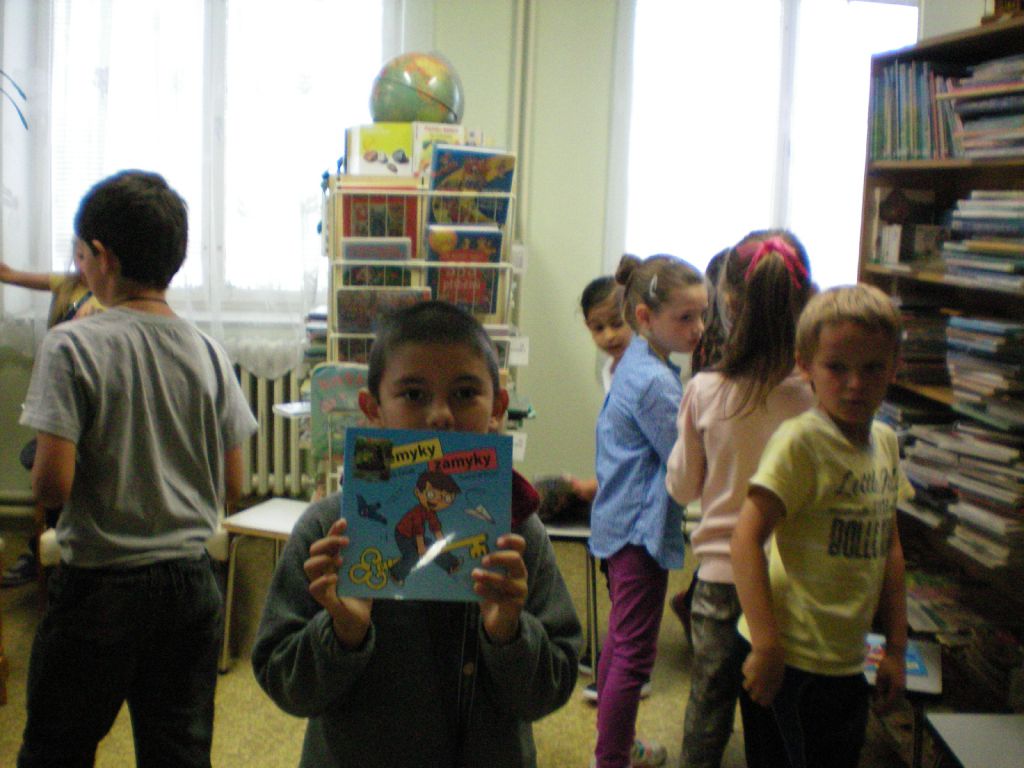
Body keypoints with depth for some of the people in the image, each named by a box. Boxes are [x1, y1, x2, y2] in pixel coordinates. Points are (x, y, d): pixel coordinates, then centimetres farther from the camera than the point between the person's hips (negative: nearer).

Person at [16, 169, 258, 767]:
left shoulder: (73, 346, -13)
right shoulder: (208, 352, -1)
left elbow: (52, 485, -17)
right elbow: (232, 486, 2)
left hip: (99, 585, -4)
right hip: (192, 584, 4)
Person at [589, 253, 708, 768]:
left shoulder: (635, 365, 8)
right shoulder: (655, 382, -23)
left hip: (619, 522, 11)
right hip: (642, 529, -11)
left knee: (620, 641, 21)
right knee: (635, 654, 0)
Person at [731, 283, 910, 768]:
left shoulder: (885, 442, 6)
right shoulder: (800, 441, -18)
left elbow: (888, 547, 14)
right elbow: (746, 537, -23)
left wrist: (896, 647, 15)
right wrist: (766, 645, -25)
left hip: (848, 663, 8)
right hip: (791, 664, -7)